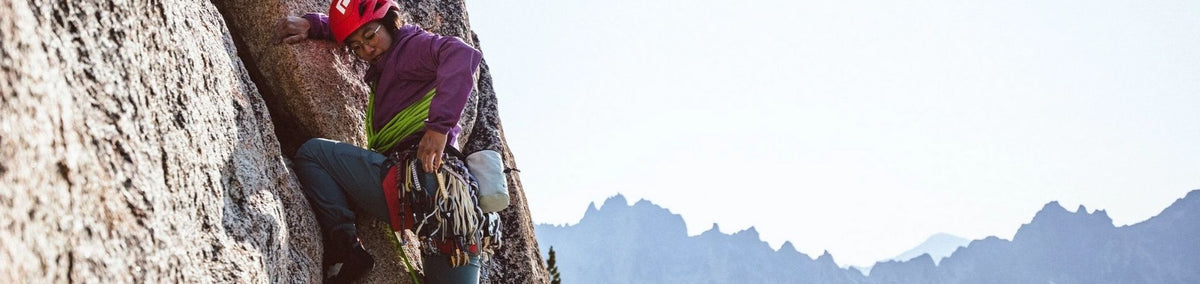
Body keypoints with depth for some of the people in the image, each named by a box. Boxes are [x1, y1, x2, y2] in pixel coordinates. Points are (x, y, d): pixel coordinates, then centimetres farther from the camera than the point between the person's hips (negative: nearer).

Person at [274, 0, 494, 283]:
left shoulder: (414, 44, 2)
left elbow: (463, 55, -20)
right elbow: (349, 26, 45)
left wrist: (439, 125, -27)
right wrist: (311, 24, 26)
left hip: (418, 179, -9)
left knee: (312, 153, 0)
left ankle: (344, 252, -11)